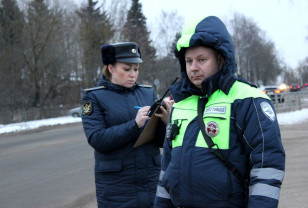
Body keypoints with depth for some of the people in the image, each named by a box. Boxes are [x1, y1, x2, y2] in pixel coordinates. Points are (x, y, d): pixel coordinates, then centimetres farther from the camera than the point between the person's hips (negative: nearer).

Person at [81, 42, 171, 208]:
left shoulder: (148, 93, 7)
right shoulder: (94, 97, -1)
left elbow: (161, 142, 5)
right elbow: (96, 140, -14)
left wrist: (165, 121, -15)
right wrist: (135, 124, -21)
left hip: (151, 181, 3)